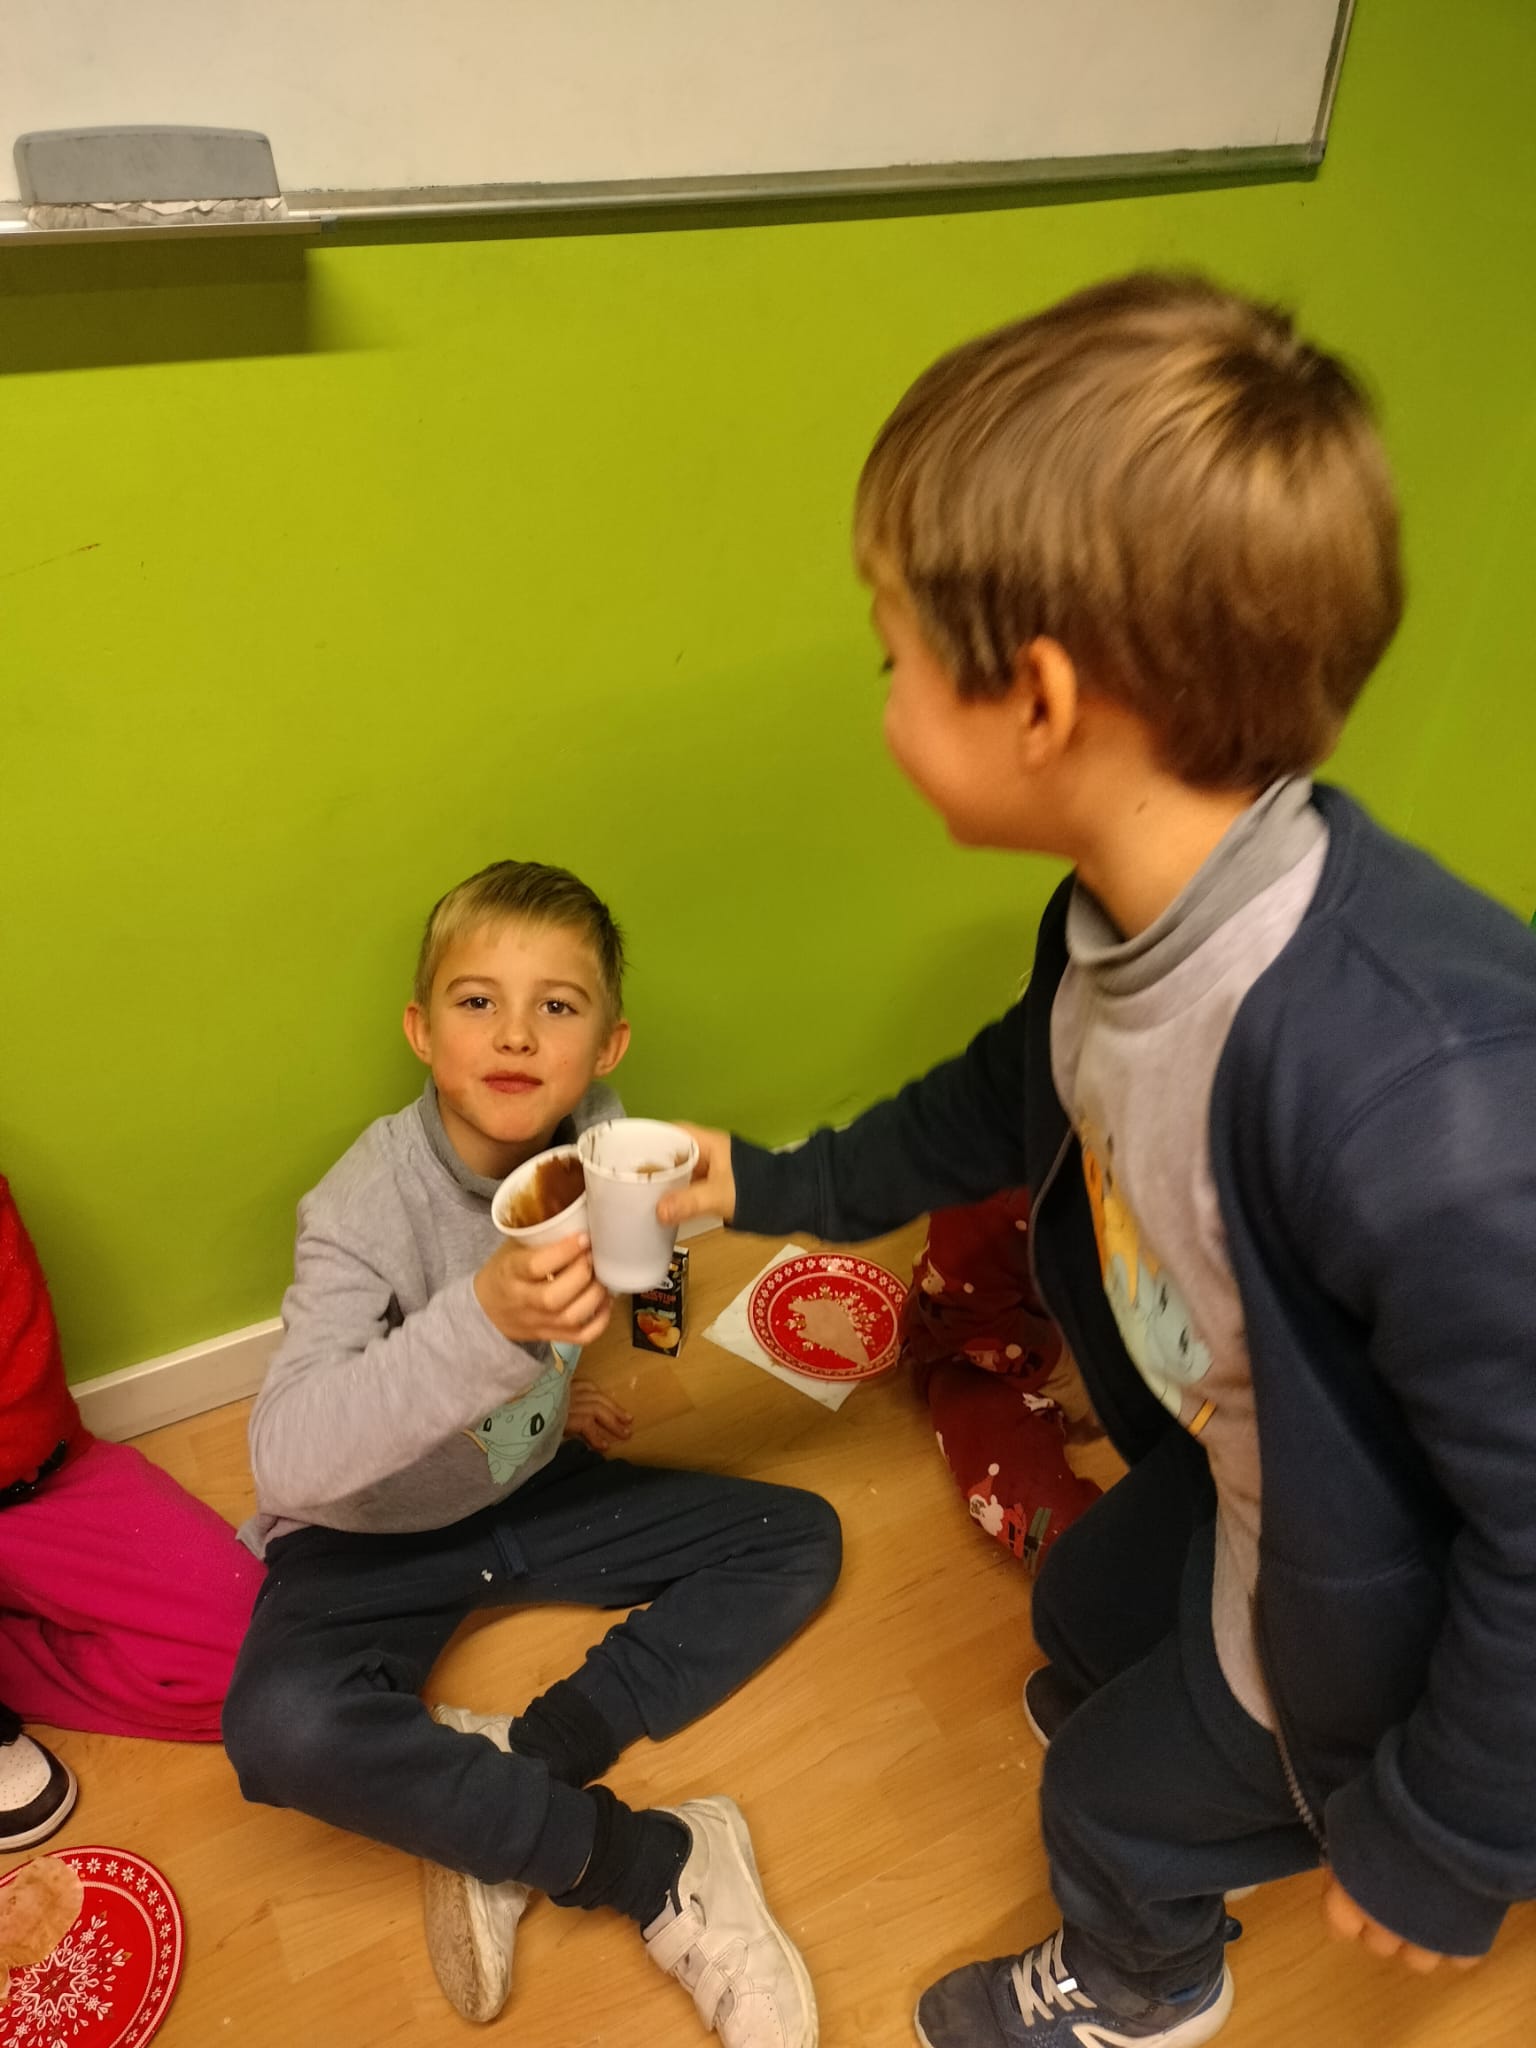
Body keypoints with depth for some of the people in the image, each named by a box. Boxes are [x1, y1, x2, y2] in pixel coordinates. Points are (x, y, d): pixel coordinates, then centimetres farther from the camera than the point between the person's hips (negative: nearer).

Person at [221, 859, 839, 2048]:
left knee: (798, 1540, -5)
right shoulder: (369, 1203, -28)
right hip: (369, 1535, -5)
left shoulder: (593, 1144, -14)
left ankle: (499, 1817, -12)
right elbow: (285, 1460, -41)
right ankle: (655, 1864, -16)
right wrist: (486, 1322, -54)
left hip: (531, 1490, 5)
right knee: (283, 1729, -34)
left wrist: (550, 1391, 2)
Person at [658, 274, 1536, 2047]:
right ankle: (1105, 1709, 69)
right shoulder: (1133, 908, -18)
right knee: (1085, 1603, 31)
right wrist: (789, 1189, 14)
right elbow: (1025, 1087, 3)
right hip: (1231, 1470, 6)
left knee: (1125, 1815, 21)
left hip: (1375, 1609, -5)